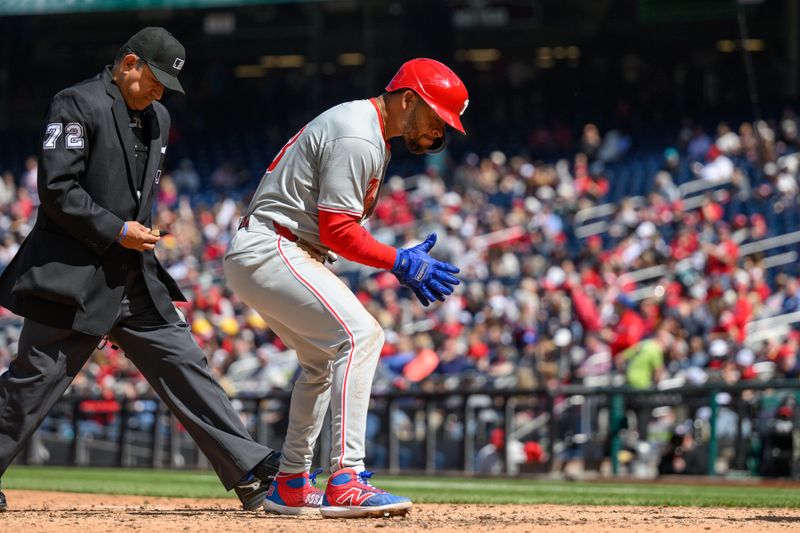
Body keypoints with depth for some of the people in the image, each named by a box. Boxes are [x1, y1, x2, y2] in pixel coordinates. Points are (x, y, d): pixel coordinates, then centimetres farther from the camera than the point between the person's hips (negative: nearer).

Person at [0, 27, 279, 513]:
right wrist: (116, 231, -15)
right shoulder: (78, 104, -10)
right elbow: (57, 189, -16)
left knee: (183, 364, 1)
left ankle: (252, 473, -2)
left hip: (136, 277, 7)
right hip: (74, 276, -7)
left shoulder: (157, 118, 16)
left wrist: (142, 231, 12)